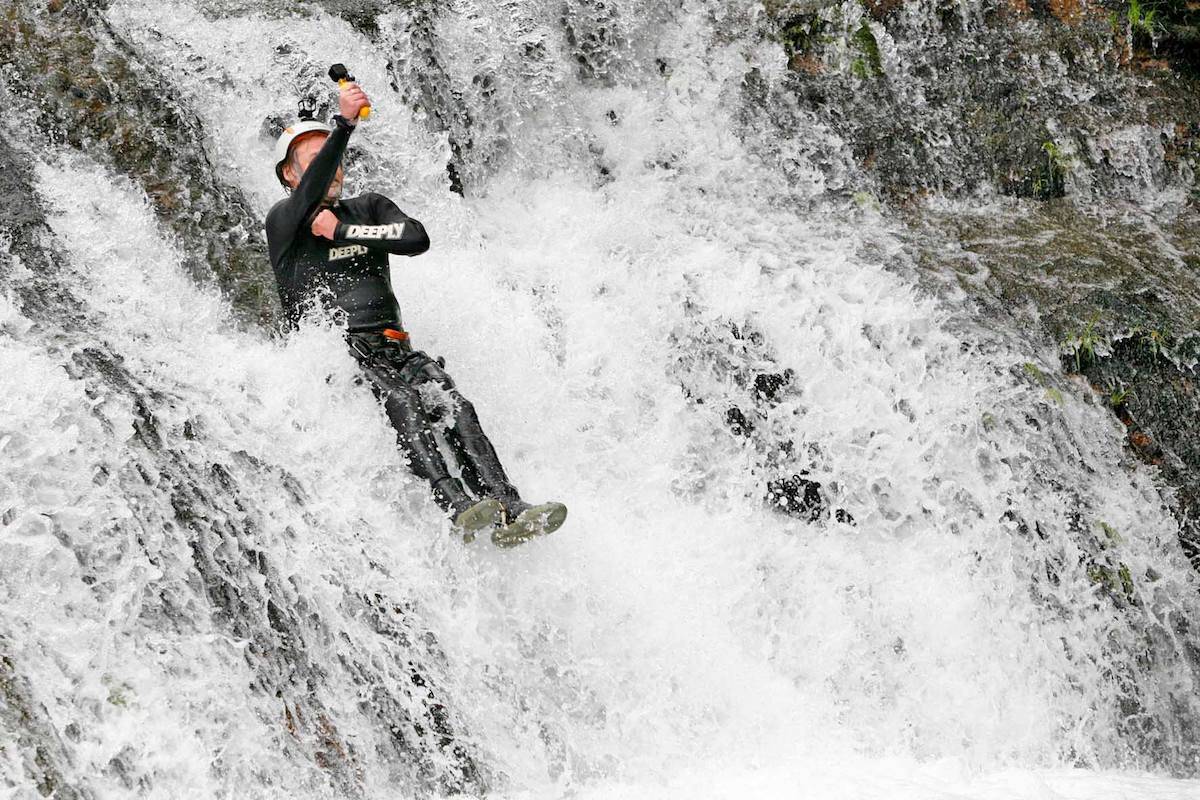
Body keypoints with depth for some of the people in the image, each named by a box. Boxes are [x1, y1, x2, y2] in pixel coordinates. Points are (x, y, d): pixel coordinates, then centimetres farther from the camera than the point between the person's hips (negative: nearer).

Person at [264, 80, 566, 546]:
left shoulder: (367, 209, 24)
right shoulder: (283, 221, 8)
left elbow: (417, 238, 4)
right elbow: (310, 194, -16)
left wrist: (343, 231, -3)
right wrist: (344, 124, -28)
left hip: (391, 349, 4)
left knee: (452, 404, -22)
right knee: (400, 402, -33)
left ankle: (509, 511, -35)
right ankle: (457, 507, -46)